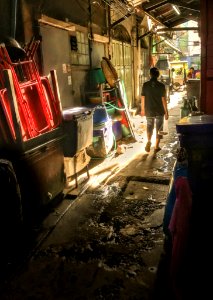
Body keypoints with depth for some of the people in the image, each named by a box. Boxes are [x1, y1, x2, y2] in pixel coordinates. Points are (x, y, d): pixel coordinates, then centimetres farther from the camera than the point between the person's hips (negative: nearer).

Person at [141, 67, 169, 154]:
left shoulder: (145, 85, -5)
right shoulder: (161, 85, -10)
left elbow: (143, 98, 1)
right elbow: (163, 99, -8)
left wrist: (142, 109, 14)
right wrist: (166, 112, 0)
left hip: (149, 111, 1)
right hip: (159, 111, -1)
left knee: (149, 126, 21)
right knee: (159, 129, 11)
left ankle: (149, 141, 2)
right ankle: (156, 147, 15)